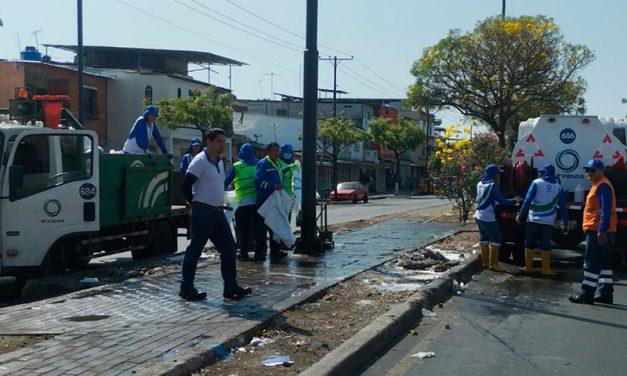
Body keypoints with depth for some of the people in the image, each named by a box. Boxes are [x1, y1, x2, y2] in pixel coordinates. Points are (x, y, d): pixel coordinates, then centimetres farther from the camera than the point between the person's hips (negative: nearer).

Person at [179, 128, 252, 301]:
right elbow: (186, 186, -17)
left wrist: (219, 204, 16)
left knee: (228, 248, 7)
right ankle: (187, 288, 9)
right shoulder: (200, 161, -13)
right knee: (195, 250, 0)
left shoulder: (219, 162, 14)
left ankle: (231, 287, 12)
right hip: (203, 213, -9)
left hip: (218, 212, 9)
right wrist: (196, 204, -5)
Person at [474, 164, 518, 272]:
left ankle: (485, 262, 20)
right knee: (496, 239, -3)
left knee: (484, 239, 15)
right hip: (487, 217, -9)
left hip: (479, 215, 9)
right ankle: (493, 264, -2)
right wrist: (514, 201, -6)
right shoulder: (492, 185, -16)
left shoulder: (480, 183, 8)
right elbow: (501, 200, -16)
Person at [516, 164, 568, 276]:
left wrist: (521, 215, -5)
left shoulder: (536, 183, -3)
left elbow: (527, 200, -8)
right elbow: (563, 206, 7)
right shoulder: (558, 187, 6)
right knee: (545, 245, 6)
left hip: (533, 219, -2)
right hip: (548, 221, 2)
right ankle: (546, 269, 9)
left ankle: (528, 267, 14)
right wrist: (565, 222, 13)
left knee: (529, 244, 9)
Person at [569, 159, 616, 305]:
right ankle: (606, 294, 16)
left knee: (591, 262, -8)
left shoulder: (603, 186, -13)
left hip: (598, 231, -11)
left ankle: (587, 294, -6)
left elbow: (606, 210, -21)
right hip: (599, 231, 11)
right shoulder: (598, 185, 20)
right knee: (604, 262, 11)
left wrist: (602, 230, -26)